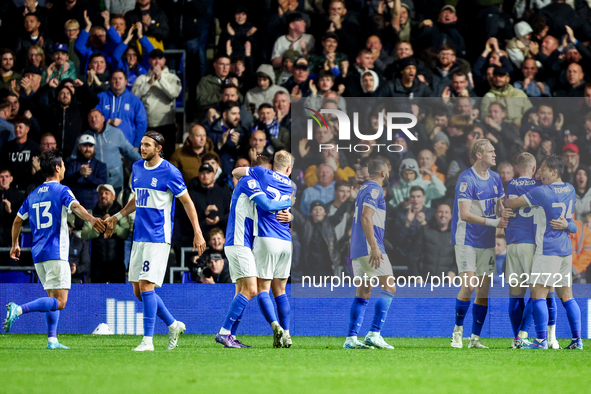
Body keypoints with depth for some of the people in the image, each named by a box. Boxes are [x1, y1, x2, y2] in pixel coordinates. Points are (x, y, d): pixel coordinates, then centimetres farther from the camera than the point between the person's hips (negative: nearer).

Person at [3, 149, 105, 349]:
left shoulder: (33, 195, 16)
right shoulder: (61, 190, -4)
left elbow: (18, 220, 24)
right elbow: (75, 206, -25)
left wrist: (15, 244, 38)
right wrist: (91, 219, -42)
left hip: (38, 254, 8)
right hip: (55, 253, -8)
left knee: (53, 298, 16)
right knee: (59, 302, -11)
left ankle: (52, 339, 6)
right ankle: (19, 309, -27)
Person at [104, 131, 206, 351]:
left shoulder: (169, 172, -9)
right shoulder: (137, 168, 12)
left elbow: (187, 202, -4)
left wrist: (198, 233, -8)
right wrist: (117, 217, 18)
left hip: (158, 238, -8)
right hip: (139, 236, 8)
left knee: (146, 287, -14)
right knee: (138, 291, 8)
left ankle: (148, 340, -9)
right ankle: (173, 325, 24)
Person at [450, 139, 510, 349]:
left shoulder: (495, 178, 9)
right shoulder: (466, 179, -14)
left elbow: (500, 206, 16)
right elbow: (465, 214, -19)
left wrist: (504, 213, -9)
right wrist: (493, 222, -21)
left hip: (487, 242, 7)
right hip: (466, 240, -7)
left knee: (483, 290, 4)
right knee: (469, 286, -15)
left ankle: (475, 338, 10)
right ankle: (458, 330, 4)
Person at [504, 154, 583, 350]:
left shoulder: (541, 192, -13)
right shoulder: (570, 190, 9)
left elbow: (513, 204, -6)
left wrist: (502, 202, 15)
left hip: (547, 251, -8)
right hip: (566, 250, 8)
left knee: (538, 293, -6)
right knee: (566, 295, 9)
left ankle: (541, 340, -11)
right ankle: (577, 339, 6)